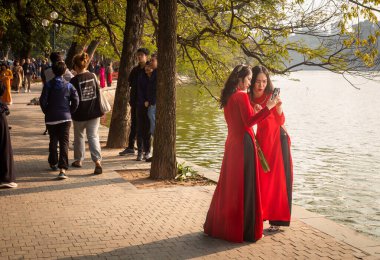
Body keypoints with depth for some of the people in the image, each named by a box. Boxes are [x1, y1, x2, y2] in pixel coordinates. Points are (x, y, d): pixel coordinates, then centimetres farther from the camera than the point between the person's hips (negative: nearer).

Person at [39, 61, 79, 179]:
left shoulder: (48, 85, -3)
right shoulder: (69, 85, 0)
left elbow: (43, 101, -8)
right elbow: (76, 101, -5)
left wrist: (47, 112, 8)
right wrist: (69, 112, 9)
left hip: (51, 118, 1)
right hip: (65, 118, -1)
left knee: (53, 141, 20)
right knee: (64, 143, -5)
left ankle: (53, 163, 33)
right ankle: (62, 169, -18)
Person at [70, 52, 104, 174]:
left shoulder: (74, 80, -14)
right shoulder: (92, 76, -1)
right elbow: (98, 93, 7)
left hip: (80, 114, -3)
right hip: (94, 112, 3)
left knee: (79, 137, 18)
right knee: (93, 137, 1)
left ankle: (78, 160, 30)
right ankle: (97, 161, -16)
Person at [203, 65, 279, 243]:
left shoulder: (228, 97, 12)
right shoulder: (242, 96, -14)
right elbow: (249, 121, -20)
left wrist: (252, 108, 18)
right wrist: (268, 107, -21)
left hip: (232, 143, 8)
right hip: (244, 143, -8)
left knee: (229, 184, 15)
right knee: (245, 186, -2)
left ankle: (219, 225, 23)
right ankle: (247, 230, 4)